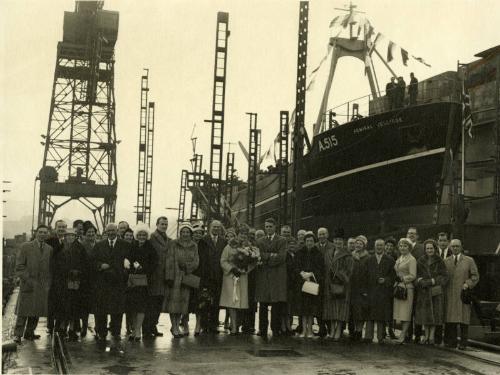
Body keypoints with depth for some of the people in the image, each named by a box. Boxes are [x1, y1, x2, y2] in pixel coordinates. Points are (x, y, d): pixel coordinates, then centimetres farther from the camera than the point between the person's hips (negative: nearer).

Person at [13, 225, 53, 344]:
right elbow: (19, 266, -4)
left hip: (42, 286, 4)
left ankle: (29, 333, 19)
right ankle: (17, 335, 5)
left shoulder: (49, 249, 10)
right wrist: (28, 280, -13)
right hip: (28, 284, -4)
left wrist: (49, 283, 4)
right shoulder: (25, 247, -2)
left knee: (37, 311, 7)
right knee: (23, 311, -3)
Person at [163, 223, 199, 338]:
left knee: (183, 301, 6)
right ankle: (174, 328, 4)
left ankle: (176, 326, 17)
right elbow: (169, 261, -6)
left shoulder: (194, 246, 9)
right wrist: (169, 277, -12)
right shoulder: (174, 244, -1)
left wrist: (186, 265, -15)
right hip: (175, 276, -3)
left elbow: (196, 262, 4)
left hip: (187, 277, 3)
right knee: (174, 300, -4)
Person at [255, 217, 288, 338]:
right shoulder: (260, 241, 17)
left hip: (277, 276, -3)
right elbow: (259, 255, 3)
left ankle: (276, 329, 0)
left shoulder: (282, 241, 6)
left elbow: (281, 257, -5)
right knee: (263, 304, 0)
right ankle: (263, 330, 3)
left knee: (276, 303, -5)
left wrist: (266, 258, -5)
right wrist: (271, 255, -9)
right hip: (263, 275, 3)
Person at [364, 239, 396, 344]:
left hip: (384, 291, -1)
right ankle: (368, 336, 0)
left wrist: (385, 280, -14)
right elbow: (366, 275, 8)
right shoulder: (369, 259, 12)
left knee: (382, 315, 0)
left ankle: (380, 337, 7)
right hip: (371, 291, 1)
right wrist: (366, 289, 0)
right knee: (370, 315, -1)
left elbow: (393, 275, 3)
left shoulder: (390, 260, 6)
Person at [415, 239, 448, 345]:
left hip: (436, 291, -1)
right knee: (425, 313, 3)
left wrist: (433, 281, -14)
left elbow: (444, 276, -3)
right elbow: (417, 275, 6)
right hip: (424, 292, 2)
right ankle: (426, 336, 12)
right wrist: (420, 281, -14)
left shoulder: (439, 261, 0)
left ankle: (431, 336, 3)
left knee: (435, 313, -3)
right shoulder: (421, 261, 6)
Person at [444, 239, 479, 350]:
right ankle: (451, 341, 9)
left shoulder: (469, 261, 7)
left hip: (463, 294, -2)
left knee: (463, 319, -2)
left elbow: (475, 276, 6)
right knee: (450, 320, 1)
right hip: (449, 294, 2)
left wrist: (467, 284, -10)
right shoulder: (446, 261, 14)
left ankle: (463, 343, 3)